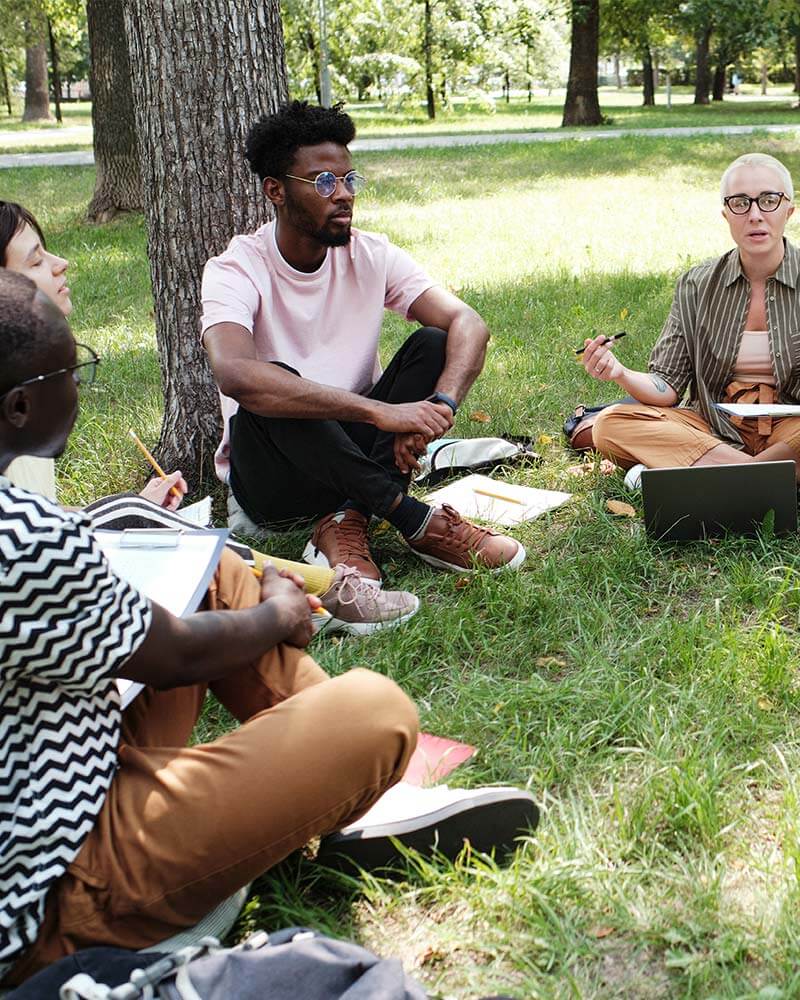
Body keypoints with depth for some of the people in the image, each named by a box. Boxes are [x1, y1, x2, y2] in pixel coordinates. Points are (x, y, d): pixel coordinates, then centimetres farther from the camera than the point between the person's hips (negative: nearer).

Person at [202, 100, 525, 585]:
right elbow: (234, 374, -38)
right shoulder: (236, 270, -16)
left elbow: (469, 325, -14)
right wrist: (381, 410, -44)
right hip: (271, 474, -4)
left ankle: (347, 520, -28)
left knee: (433, 344, -17)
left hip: (355, 453, 4)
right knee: (270, 392, -35)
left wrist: (440, 405, -36)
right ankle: (416, 521, -29)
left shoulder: (372, 255, -3)